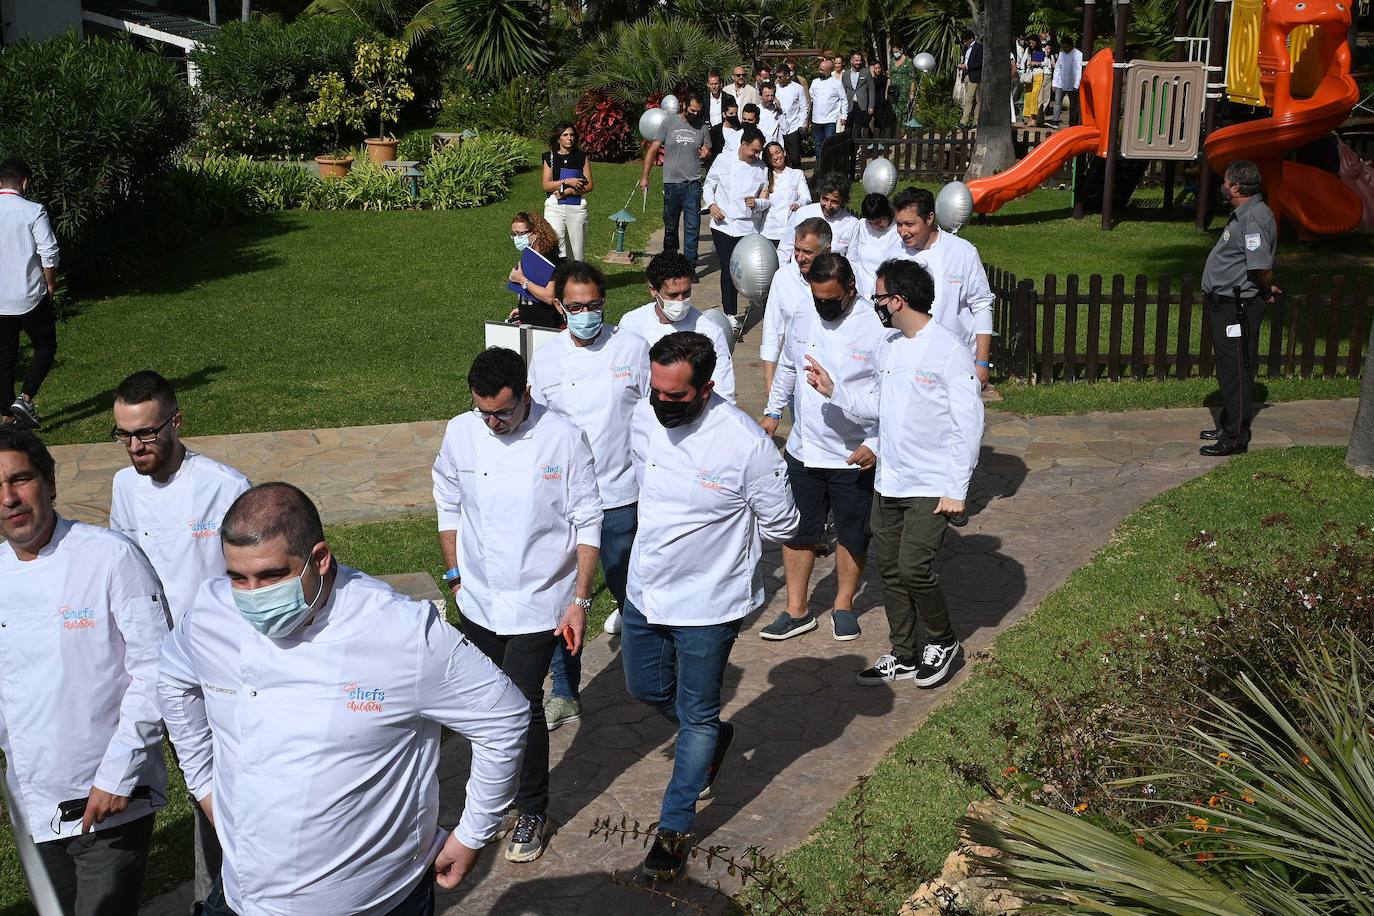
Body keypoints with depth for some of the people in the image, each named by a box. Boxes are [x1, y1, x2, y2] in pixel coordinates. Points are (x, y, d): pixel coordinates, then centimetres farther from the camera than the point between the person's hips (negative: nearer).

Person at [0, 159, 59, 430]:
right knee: (45, 347, 12)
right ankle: (25, 398, -5)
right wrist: (50, 286, 1)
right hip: (29, 296, -4)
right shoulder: (33, 211, -10)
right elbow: (49, 254, -13)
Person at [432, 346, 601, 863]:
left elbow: (587, 524, -8)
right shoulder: (461, 433, -4)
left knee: (522, 704, -4)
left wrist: (580, 599, -10)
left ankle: (532, 811, 16)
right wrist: (455, 576, 10)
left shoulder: (564, 439, -14)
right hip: (478, 601, 4)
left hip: (537, 602, -4)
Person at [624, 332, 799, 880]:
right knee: (645, 688, 23)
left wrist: (719, 539, -2)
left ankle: (674, 828, 26)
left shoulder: (745, 444, -26)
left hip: (708, 604, -6)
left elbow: (781, 523, -12)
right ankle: (713, 738, 51)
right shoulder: (644, 417, -9)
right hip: (646, 589, 6)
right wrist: (673, 533, 7)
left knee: (697, 717, 10)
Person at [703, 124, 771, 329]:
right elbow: (708, 187, 10)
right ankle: (730, 314, 4)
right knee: (727, 270, -2)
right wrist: (712, 205, -8)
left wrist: (757, 203, -11)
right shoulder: (723, 161, 1)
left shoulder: (761, 168, 5)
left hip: (746, 227, 1)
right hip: (723, 225, -1)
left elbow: (766, 200, 11)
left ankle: (730, 313, 14)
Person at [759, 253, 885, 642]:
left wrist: (875, 443, -19)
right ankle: (797, 610, 23)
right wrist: (773, 411, 17)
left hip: (853, 457, -4)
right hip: (803, 450, 5)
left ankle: (843, 605, 31)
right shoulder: (803, 319, 2)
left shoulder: (876, 328, -16)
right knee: (798, 530, 11)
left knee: (852, 534, 12)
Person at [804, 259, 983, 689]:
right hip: (888, 482, 8)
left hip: (931, 488, -8)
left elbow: (968, 425, -15)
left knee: (913, 568, -11)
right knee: (889, 568, 11)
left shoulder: (949, 352, -15)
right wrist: (833, 389, 4)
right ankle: (903, 656, 25)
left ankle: (943, 642, 16)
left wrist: (956, 490, -16)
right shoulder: (889, 347, 9)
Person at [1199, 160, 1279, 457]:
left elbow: (1262, 266, -27)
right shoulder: (1243, 214, 13)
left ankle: (1235, 438, 2)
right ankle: (1227, 426, 31)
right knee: (1229, 370, 19)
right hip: (1227, 304, 11)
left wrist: (1267, 291, -11)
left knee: (1236, 372, -4)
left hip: (1238, 307, -11)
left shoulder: (1254, 217, -21)